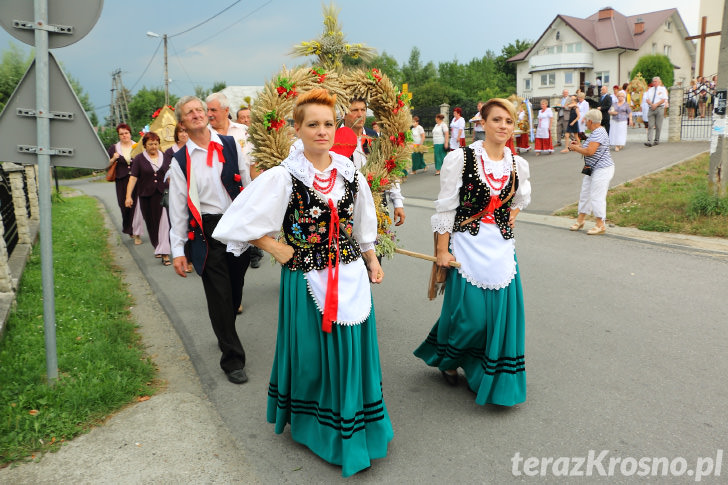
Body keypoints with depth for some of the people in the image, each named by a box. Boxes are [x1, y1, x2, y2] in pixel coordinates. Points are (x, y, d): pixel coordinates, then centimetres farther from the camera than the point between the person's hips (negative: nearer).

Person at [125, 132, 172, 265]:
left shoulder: (165, 157, 8)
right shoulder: (139, 159, 2)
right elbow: (133, 178, -4)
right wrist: (128, 196, -11)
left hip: (162, 195, 0)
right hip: (146, 196, 0)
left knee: (163, 222, -11)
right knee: (151, 223, 9)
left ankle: (164, 252, -10)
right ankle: (157, 247, 29)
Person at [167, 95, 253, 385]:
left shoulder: (230, 145, 5)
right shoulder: (180, 161, 2)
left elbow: (247, 185, 9)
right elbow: (177, 206, 2)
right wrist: (177, 249, -2)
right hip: (207, 232, -2)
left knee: (235, 289, 12)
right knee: (219, 296, -1)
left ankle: (226, 335, 40)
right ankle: (232, 358, 10)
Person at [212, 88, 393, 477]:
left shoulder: (349, 173, 3)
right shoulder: (283, 177, -12)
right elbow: (239, 223, -12)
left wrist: (372, 261, 15)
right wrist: (275, 248, -8)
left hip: (351, 277, 4)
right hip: (307, 280, -4)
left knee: (351, 353, 15)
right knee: (313, 354, 11)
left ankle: (355, 426, 37)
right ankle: (315, 427, 36)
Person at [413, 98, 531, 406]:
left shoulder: (518, 165, 4)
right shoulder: (460, 159, -10)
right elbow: (445, 207, -8)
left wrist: (508, 222, 12)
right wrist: (442, 250, -9)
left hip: (502, 247, 5)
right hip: (467, 245, -4)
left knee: (501, 310, 6)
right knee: (469, 313, -1)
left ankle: (490, 378, 26)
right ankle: (447, 359, 31)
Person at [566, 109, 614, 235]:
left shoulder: (599, 133, -21)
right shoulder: (595, 132, 13)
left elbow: (590, 151, -28)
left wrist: (575, 148, -13)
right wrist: (579, 146, 15)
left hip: (602, 169, -11)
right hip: (592, 169, 11)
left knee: (597, 196, -6)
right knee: (585, 193, 15)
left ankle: (600, 225, 3)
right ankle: (580, 220, 26)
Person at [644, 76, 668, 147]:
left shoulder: (662, 89, 5)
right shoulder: (650, 90, 17)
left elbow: (663, 99, -5)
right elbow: (647, 99, 8)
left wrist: (656, 105, -15)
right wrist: (651, 104, -11)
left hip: (659, 108, -3)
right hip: (651, 109, 3)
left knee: (658, 126, 0)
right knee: (650, 126, -7)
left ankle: (656, 140, 8)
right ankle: (649, 141, -15)